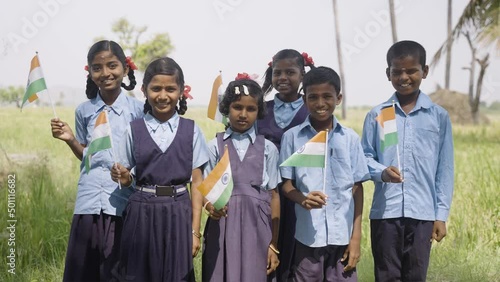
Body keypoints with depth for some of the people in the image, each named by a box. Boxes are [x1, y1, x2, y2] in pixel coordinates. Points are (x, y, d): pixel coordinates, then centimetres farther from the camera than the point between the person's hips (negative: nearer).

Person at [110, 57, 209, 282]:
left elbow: (197, 182, 1)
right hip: (142, 213, 1)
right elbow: (129, 178, 9)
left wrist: (195, 230, -3)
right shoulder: (134, 130, 3)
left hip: (178, 214, 0)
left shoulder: (191, 130, 2)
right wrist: (123, 177, -15)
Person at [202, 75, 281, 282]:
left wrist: (274, 244, 2)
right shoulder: (215, 146, 5)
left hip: (256, 228, 0)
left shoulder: (267, 148, 6)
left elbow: (273, 196, 5)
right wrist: (210, 206, -20)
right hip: (223, 227, 0)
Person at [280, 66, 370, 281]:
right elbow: (286, 183, 4)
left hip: (342, 236, 1)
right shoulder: (292, 137, 1)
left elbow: (357, 188, 6)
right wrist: (302, 198, -20)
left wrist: (356, 237, 2)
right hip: (307, 236, -1)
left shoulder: (350, 138, 4)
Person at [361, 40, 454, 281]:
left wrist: (441, 214, 2)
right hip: (385, 211, 0)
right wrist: (382, 172, -18)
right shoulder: (376, 115, 4)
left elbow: (445, 169, 5)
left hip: (423, 213, 0)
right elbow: (365, 157, 5)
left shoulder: (439, 116, 4)